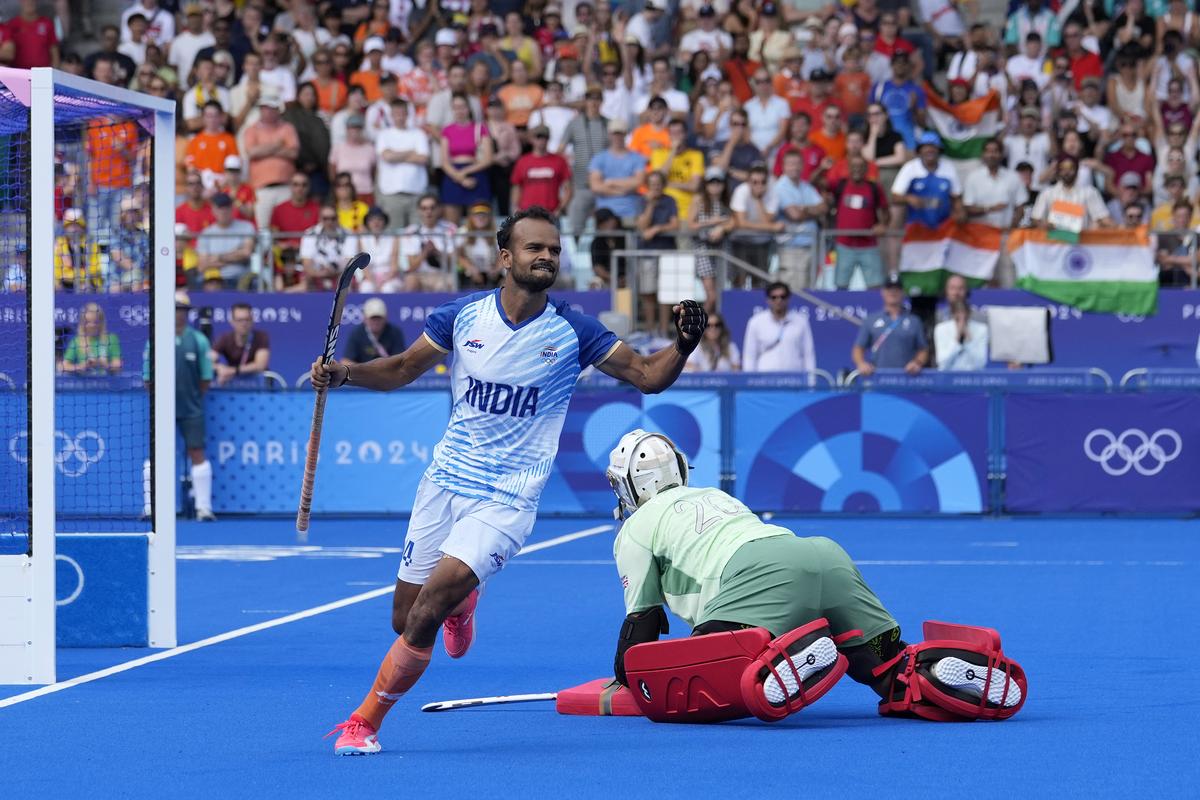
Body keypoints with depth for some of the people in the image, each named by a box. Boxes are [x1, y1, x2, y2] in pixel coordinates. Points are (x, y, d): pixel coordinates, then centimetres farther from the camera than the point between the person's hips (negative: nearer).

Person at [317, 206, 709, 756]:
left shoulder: (572, 333, -7)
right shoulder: (464, 316, -2)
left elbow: (648, 376, -7)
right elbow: (401, 370, 9)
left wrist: (683, 345, -27)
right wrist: (343, 374, -8)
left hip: (506, 500, -3)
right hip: (444, 484, 3)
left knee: (427, 612, -20)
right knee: (405, 621, 8)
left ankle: (365, 721, -5)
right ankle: (461, 601, 44)